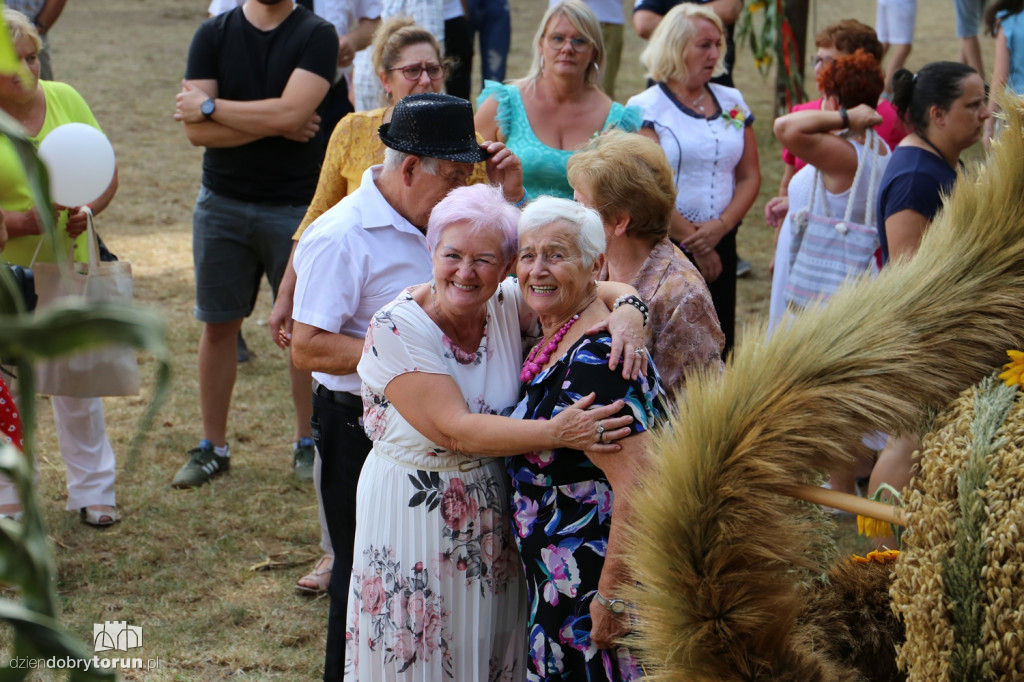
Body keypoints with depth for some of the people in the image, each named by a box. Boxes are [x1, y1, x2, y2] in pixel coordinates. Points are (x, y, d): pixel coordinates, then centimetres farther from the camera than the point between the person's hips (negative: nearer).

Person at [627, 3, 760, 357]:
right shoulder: (646, 108, -4)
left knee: (718, 350, 4)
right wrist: (695, 244, -10)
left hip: (720, 245, 5)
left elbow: (749, 177, 10)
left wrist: (720, 227, -8)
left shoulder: (732, 102, 12)